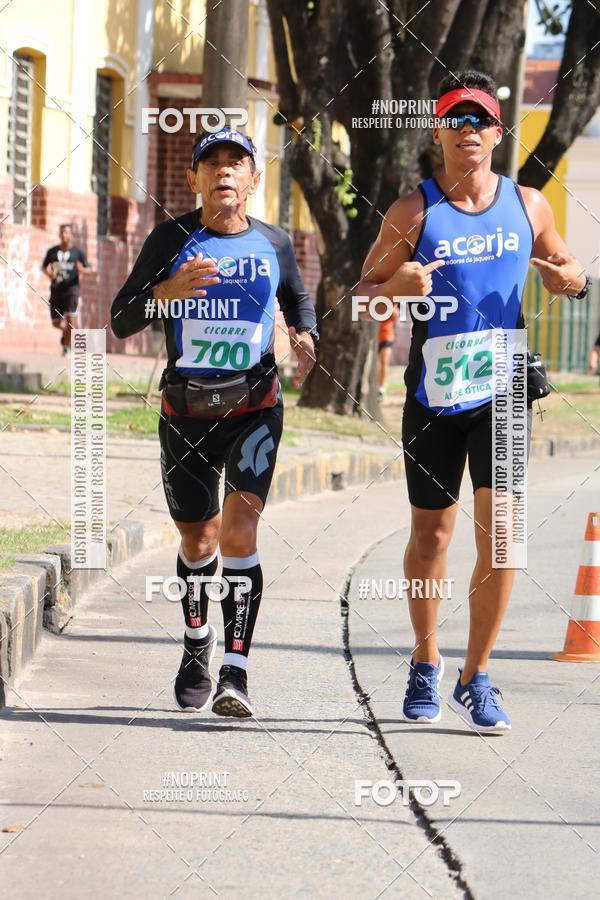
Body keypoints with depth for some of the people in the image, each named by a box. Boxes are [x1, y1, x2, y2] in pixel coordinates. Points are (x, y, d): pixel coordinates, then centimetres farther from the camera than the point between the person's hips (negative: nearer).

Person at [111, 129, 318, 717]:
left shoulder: (273, 243, 3)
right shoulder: (172, 239, -2)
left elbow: (297, 299, 23)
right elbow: (121, 320, -4)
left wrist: (304, 336, 2)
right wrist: (169, 290, -22)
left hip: (255, 409, -1)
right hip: (185, 412, 1)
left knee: (239, 528, -18)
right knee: (197, 542, 11)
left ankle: (235, 670, -20)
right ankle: (197, 646, 39)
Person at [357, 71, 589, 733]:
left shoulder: (528, 205, 4)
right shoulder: (413, 213, -3)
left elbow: (564, 270, 19)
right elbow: (364, 291, 1)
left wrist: (573, 280, -6)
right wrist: (398, 286, -21)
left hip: (502, 391, 1)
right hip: (432, 397, -1)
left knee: (498, 532, -11)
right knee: (430, 536, 9)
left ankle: (475, 678, 1)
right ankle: (425, 662, 30)